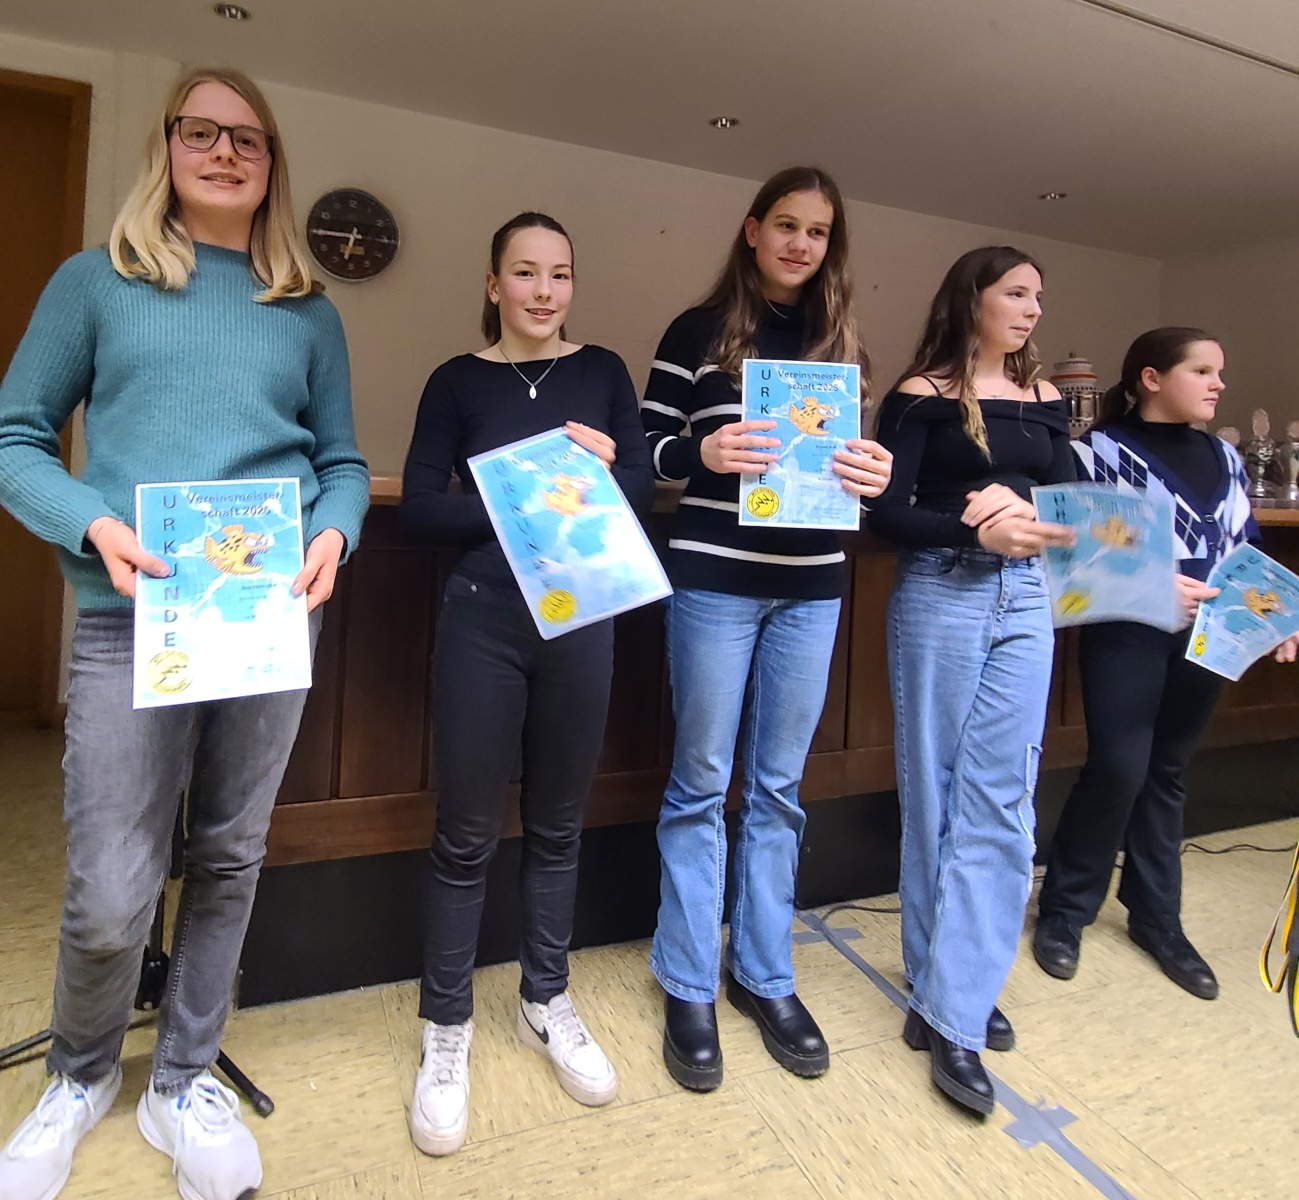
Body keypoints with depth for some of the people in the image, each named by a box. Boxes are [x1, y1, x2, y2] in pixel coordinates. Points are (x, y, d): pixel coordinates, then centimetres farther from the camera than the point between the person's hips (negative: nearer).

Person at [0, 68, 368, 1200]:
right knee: (110, 897, -2)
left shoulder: (309, 313, 13)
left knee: (230, 859, 11)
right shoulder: (95, 282, 8)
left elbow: (344, 460, 11)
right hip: (132, 616, -2)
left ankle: (183, 1081, 34)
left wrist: (334, 531, -10)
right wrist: (94, 524, -13)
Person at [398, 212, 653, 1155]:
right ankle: (447, 1029, 25)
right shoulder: (458, 381, 2)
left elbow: (643, 486, 0)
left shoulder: (603, 371, 8)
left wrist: (591, 469, -19)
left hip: (582, 618, 2)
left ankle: (547, 1003, 34)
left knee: (559, 824, 14)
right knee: (468, 832, 6)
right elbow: (419, 508, -7)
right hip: (484, 618, -2)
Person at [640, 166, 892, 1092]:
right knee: (702, 781, 4)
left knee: (779, 784, 11)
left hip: (811, 585, 4)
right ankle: (689, 988, 21)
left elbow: (852, 459, 15)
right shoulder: (699, 331, 4)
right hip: (715, 581, -3)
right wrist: (702, 452, -19)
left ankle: (765, 975, 28)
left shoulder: (840, 343, 14)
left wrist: (874, 476, -8)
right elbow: (648, 448, 1)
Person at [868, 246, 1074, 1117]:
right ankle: (943, 989, 21)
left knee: (998, 804, 1)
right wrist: (977, 530, -21)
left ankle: (955, 1008, 13)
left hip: (1026, 601, 5)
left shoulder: (1043, 400, 14)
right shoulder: (921, 396, -1)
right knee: (936, 798, 5)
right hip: (941, 596, -4)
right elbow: (887, 514, -9)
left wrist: (1023, 507, -11)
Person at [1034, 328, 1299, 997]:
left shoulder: (1224, 459, 15)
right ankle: (1064, 910, 10)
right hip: (1127, 633, -6)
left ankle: (1156, 918, 27)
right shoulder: (1101, 451, -3)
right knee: (1118, 767, -10)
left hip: (1207, 638, 6)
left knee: (1167, 771, 13)